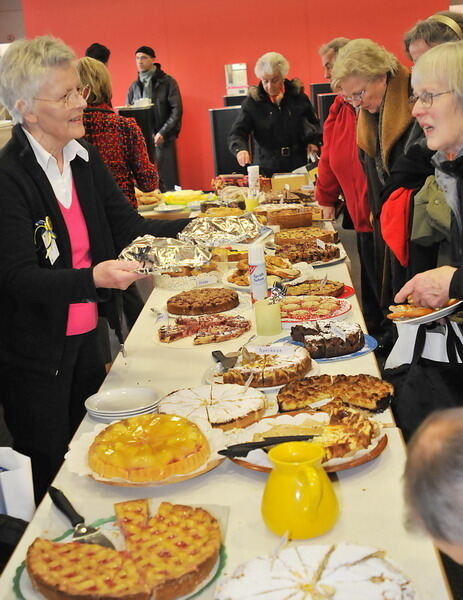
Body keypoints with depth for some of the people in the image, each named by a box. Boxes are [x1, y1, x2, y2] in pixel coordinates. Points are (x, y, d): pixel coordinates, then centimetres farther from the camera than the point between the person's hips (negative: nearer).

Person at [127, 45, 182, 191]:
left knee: (166, 182, -5)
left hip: (163, 140, -4)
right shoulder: (134, 86, 15)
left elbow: (176, 110, -4)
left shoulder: (167, 82, 3)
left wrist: (163, 133, -13)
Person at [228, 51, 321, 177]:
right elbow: (236, 133, -5)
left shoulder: (298, 96, 3)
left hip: (298, 165, 1)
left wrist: (314, 141, 3)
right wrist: (240, 149, -25)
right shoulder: (252, 101, -2)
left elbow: (314, 123, 20)